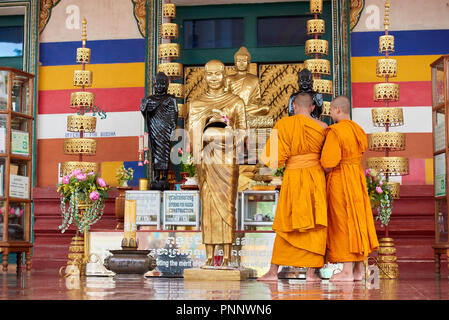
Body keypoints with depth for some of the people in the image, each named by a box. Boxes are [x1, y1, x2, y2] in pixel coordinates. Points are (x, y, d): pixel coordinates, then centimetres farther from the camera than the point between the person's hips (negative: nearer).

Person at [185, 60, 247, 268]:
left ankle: (227, 257, 2)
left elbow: (242, 132, 6)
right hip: (206, 160, 1)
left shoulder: (235, 102, 8)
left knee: (227, 204, -3)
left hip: (227, 159, -1)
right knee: (207, 205, 0)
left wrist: (232, 140, -14)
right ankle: (210, 257, 4)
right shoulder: (195, 104, 12)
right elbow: (190, 132, 10)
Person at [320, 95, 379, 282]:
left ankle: (347, 271, -5)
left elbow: (329, 163, -22)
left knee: (343, 223, -5)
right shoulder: (359, 131, 10)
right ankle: (358, 270, 13)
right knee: (357, 221, 9)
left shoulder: (335, 132, -16)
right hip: (358, 179, 8)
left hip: (340, 180, -8)